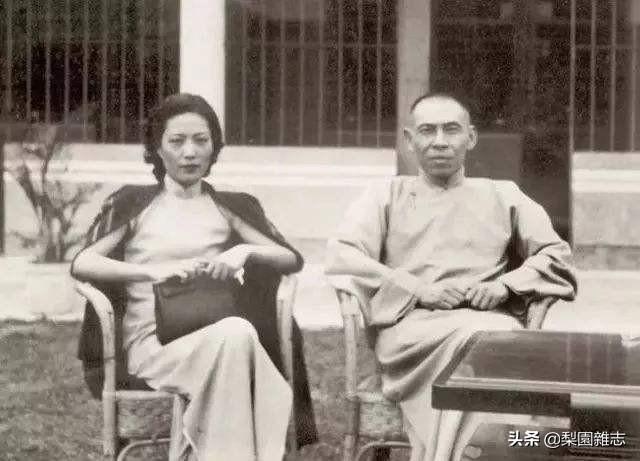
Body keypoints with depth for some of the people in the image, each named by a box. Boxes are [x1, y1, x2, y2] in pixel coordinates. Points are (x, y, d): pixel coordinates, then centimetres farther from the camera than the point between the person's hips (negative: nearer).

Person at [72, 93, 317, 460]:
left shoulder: (229, 207, 20)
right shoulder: (134, 204, 13)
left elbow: (293, 259, 12)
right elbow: (81, 264, -1)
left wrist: (245, 251, -9)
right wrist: (152, 270, -16)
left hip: (218, 340, 3)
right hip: (153, 345, -3)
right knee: (236, 332, -35)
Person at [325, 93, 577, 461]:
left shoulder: (503, 196, 26)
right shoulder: (386, 196, 21)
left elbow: (557, 255, 17)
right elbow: (341, 259, 5)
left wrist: (505, 285, -4)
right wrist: (420, 291, -7)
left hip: (491, 322, 1)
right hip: (411, 326, -1)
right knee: (471, 338, -37)